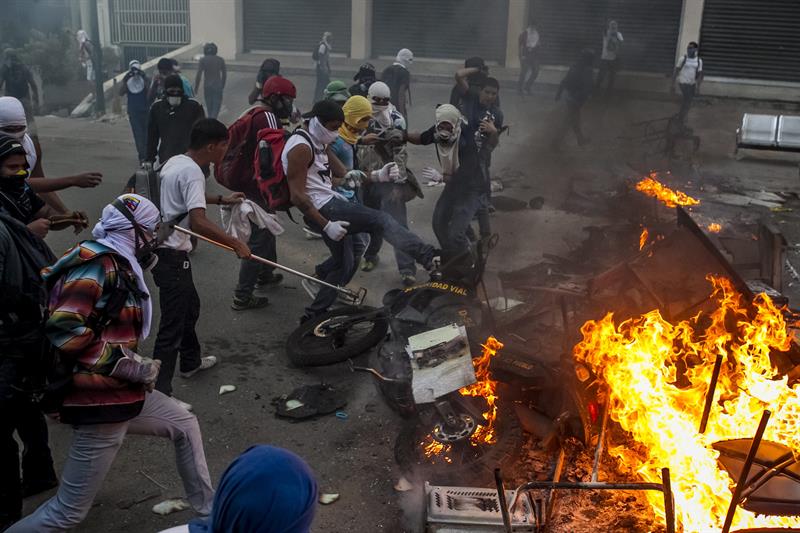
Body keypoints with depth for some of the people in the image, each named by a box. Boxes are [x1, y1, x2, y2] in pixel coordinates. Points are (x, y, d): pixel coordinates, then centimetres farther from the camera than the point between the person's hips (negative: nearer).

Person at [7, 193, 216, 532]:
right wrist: (128, 363, -21)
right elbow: (64, 330, -26)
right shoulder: (97, 265, -18)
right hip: (100, 402, -10)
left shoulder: (117, 266, 10)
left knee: (186, 425, 22)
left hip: (120, 392, 10)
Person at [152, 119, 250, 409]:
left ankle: (190, 362, 45)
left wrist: (222, 199, 27)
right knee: (173, 323, -6)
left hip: (162, 248, 10)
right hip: (171, 256, -10)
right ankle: (159, 393, -2)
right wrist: (236, 244, -28)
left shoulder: (175, 162, 8)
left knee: (190, 306, 26)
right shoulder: (192, 172, -21)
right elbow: (199, 223, -33)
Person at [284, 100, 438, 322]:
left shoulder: (317, 144, 17)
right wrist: (326, 225, -22)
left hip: (331, 205, 11)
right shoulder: (300, 148, -14)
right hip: (323, 208, -11)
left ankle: (314, 313, 23)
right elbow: (297, 196, -20)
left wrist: (377, 176, 0)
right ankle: (429, 257, -23)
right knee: (382, 220, -16)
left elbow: (345, 175, 15)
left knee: (344, 263, 17)